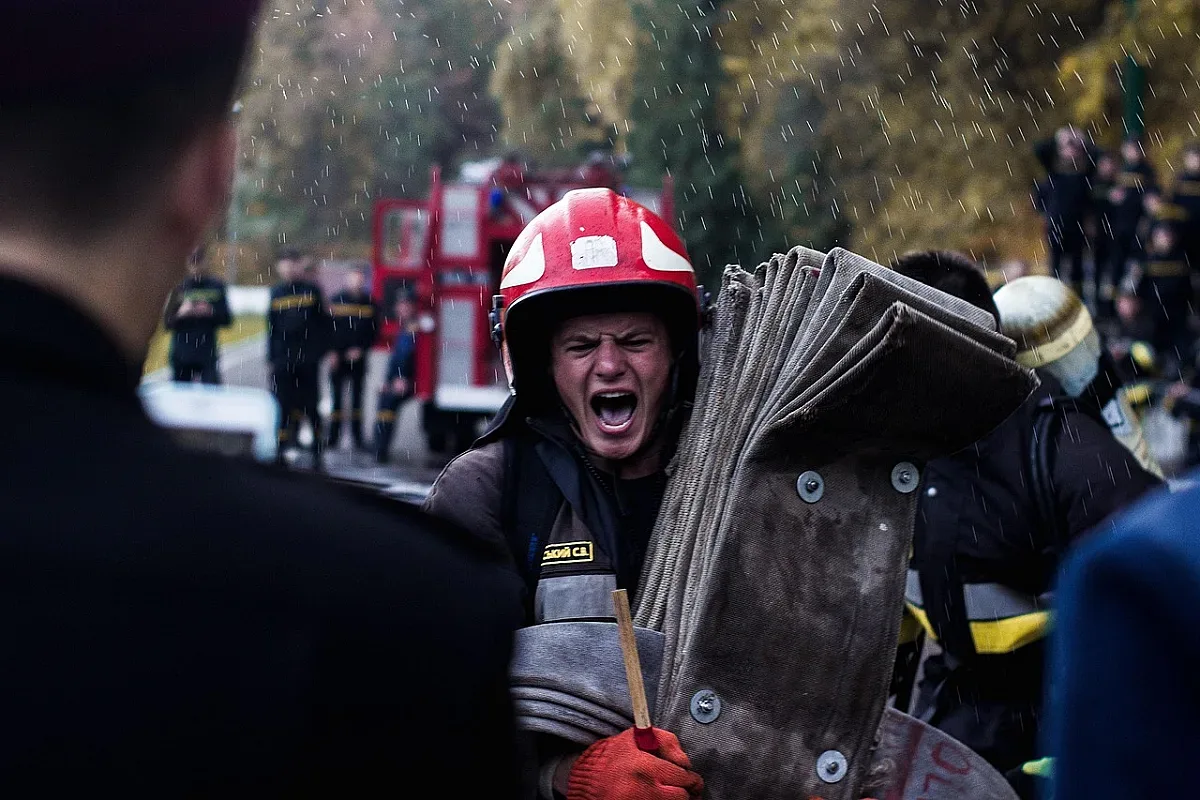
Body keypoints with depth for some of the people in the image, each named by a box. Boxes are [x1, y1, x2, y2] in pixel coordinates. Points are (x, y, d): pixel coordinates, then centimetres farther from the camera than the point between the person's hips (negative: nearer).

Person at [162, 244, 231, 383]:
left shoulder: (216, 287, 4)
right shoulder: (179, 288, 2)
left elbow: (226, 320, 6)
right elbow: (167, 323, 1)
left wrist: (211, 312, -12)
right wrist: (181, 313, -18)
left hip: (207, 355, 0)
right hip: (181, 355, 1)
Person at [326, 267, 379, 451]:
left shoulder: (370, 303, 4)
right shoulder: (337, 301, 0)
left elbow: (373, 331, 5)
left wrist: (360, 349, -7)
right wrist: (332, 352, -8)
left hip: (358, 357, 1)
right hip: (338, 357, -1)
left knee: (357, 396, 4)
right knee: (337, 396, 0)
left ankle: (358, 437, 8)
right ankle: (334, 436, 5)